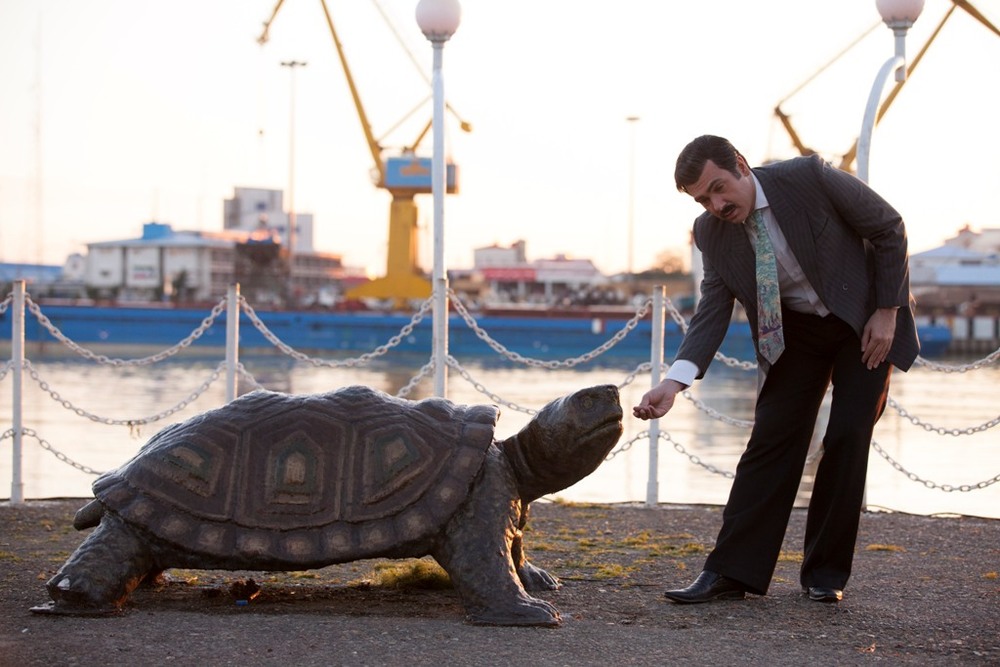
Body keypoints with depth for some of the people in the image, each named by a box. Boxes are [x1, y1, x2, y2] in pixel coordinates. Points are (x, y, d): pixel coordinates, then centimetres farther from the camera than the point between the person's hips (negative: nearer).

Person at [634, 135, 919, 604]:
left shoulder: (809, 177, -25)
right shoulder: (712, 233, -13)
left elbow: (889, 228, -14)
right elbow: (713, 311, -15)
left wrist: (888, 311, -15)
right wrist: (675, 380, -31)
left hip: (867, 319, -3)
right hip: (796, 331, 3)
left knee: (849, 438, -7)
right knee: (771, 439, -5)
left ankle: (825, 574, 4)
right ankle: (731, 572, -5)